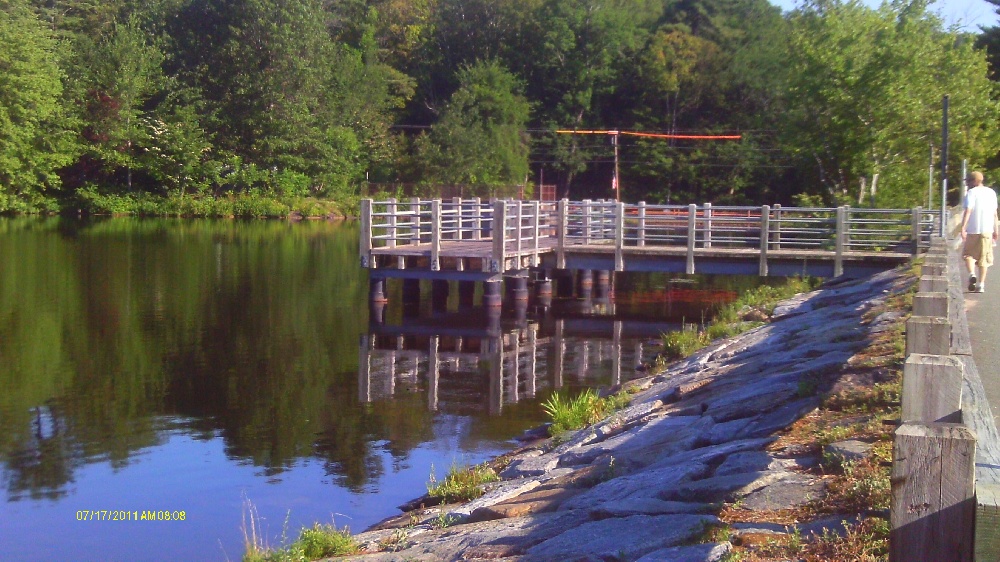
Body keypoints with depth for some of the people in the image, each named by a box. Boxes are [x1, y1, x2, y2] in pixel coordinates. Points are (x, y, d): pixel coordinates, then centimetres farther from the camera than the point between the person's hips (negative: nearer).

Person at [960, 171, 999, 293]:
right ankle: (980, 284, 4)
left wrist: (963, 228, -17)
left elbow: (968, 211, -15)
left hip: (973, 229, -4)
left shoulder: (972, 192, -5)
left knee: (968, 254, 11)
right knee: (983, 258, 7)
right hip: (987, 229, 4)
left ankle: (972, 274, -13)